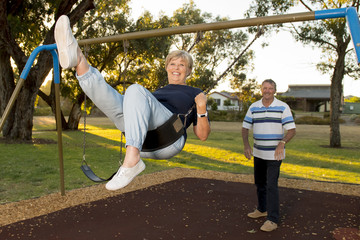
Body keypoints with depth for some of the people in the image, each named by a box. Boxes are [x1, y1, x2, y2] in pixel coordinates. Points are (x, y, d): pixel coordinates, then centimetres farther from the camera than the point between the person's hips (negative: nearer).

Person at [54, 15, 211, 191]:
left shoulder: (193, 93, 23)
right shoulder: (157, 92, 36)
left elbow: (202, 135, 11)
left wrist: (201, 108, -4)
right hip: (144, 141, 5)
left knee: (136, 90, -29)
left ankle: (131, 160, -46)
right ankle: (78, 60, -38)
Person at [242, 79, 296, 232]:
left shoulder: (283, 107, -7)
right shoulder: (253, 107, 3)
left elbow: (292, 130, -10)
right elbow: (245, 128, 5)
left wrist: (282, 143, -28)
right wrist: (246, 145, -12)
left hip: (274, 154, -5)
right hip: (258, 153, 5)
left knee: (271, 185, -9)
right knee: (259, 183, 17)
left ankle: (272, 220, -1)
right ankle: (262, 209, 36)